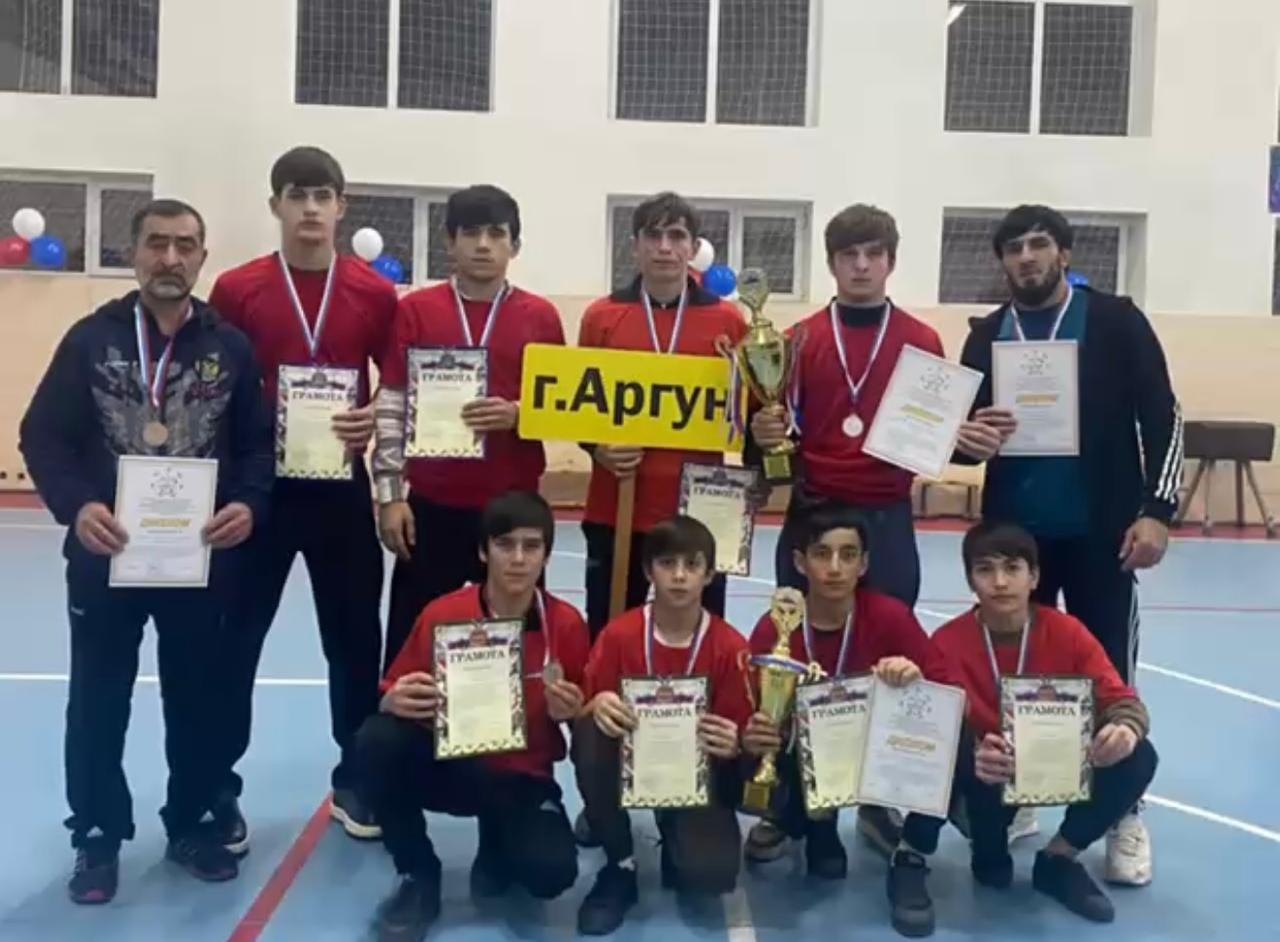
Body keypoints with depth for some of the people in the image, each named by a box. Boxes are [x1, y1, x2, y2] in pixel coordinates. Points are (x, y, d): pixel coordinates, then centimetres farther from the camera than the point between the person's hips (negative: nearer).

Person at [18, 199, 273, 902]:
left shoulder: (231, 347, 3)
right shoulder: (91, 338, 0)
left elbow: (258, 445, 4)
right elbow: (43, 436, -1)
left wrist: (249, 504, -15)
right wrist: (75, 505, -18)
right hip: (106, 553, 0)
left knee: (199, 696, 11)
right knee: (98, 700, 9)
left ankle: (190, 825, 29)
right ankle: (98, 837, 25)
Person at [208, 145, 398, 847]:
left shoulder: (375, 294, 1)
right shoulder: (236, 290, -1)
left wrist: (379, 417, -13)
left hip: (342, 486, 1)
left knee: (355, 636, 9)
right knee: (235, 638, 6)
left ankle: (355, 780, 25)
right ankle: (218, 791, 21)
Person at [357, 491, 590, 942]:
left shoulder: (566, 624, -9)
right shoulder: (442, 615, -11)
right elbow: (390, 702, -4)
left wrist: (570, 714, -21)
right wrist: (396, 702, -28)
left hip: (522, 780, 0)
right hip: (449, 764, 0)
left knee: (552, 872, -28)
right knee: (377, 739, -30)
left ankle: (498, 843, 12)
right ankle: (418, 877, -7)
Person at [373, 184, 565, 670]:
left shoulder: (541, 316, 4)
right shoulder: (414, 309, 3)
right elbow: (391, 407, 2)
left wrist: (517, 414, -15)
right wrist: (390, 493, -4)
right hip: (432, 504, 0)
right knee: (413, 640, 5)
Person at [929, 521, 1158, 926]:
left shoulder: (1067, 632, -10)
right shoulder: (947, 642, -16)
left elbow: (1120, 697, -15)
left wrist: (1125, 728, -42)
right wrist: (974, 756, -48)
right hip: (990, 770, -2)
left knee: (1136, 757, -23)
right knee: (968, 768, -37)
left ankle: (1059, 859, 1)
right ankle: (990, 858, 1)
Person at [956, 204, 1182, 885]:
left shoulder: (1116, 322, -1)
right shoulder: (986, 336, 7)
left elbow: (1163, 418, -2)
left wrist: (1156, 509, -10)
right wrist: (970, 438, -13)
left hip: (1101, 531, -3)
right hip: (1015, 530, 3)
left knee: (1110, 671, 4)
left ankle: (1124, 814, 19)